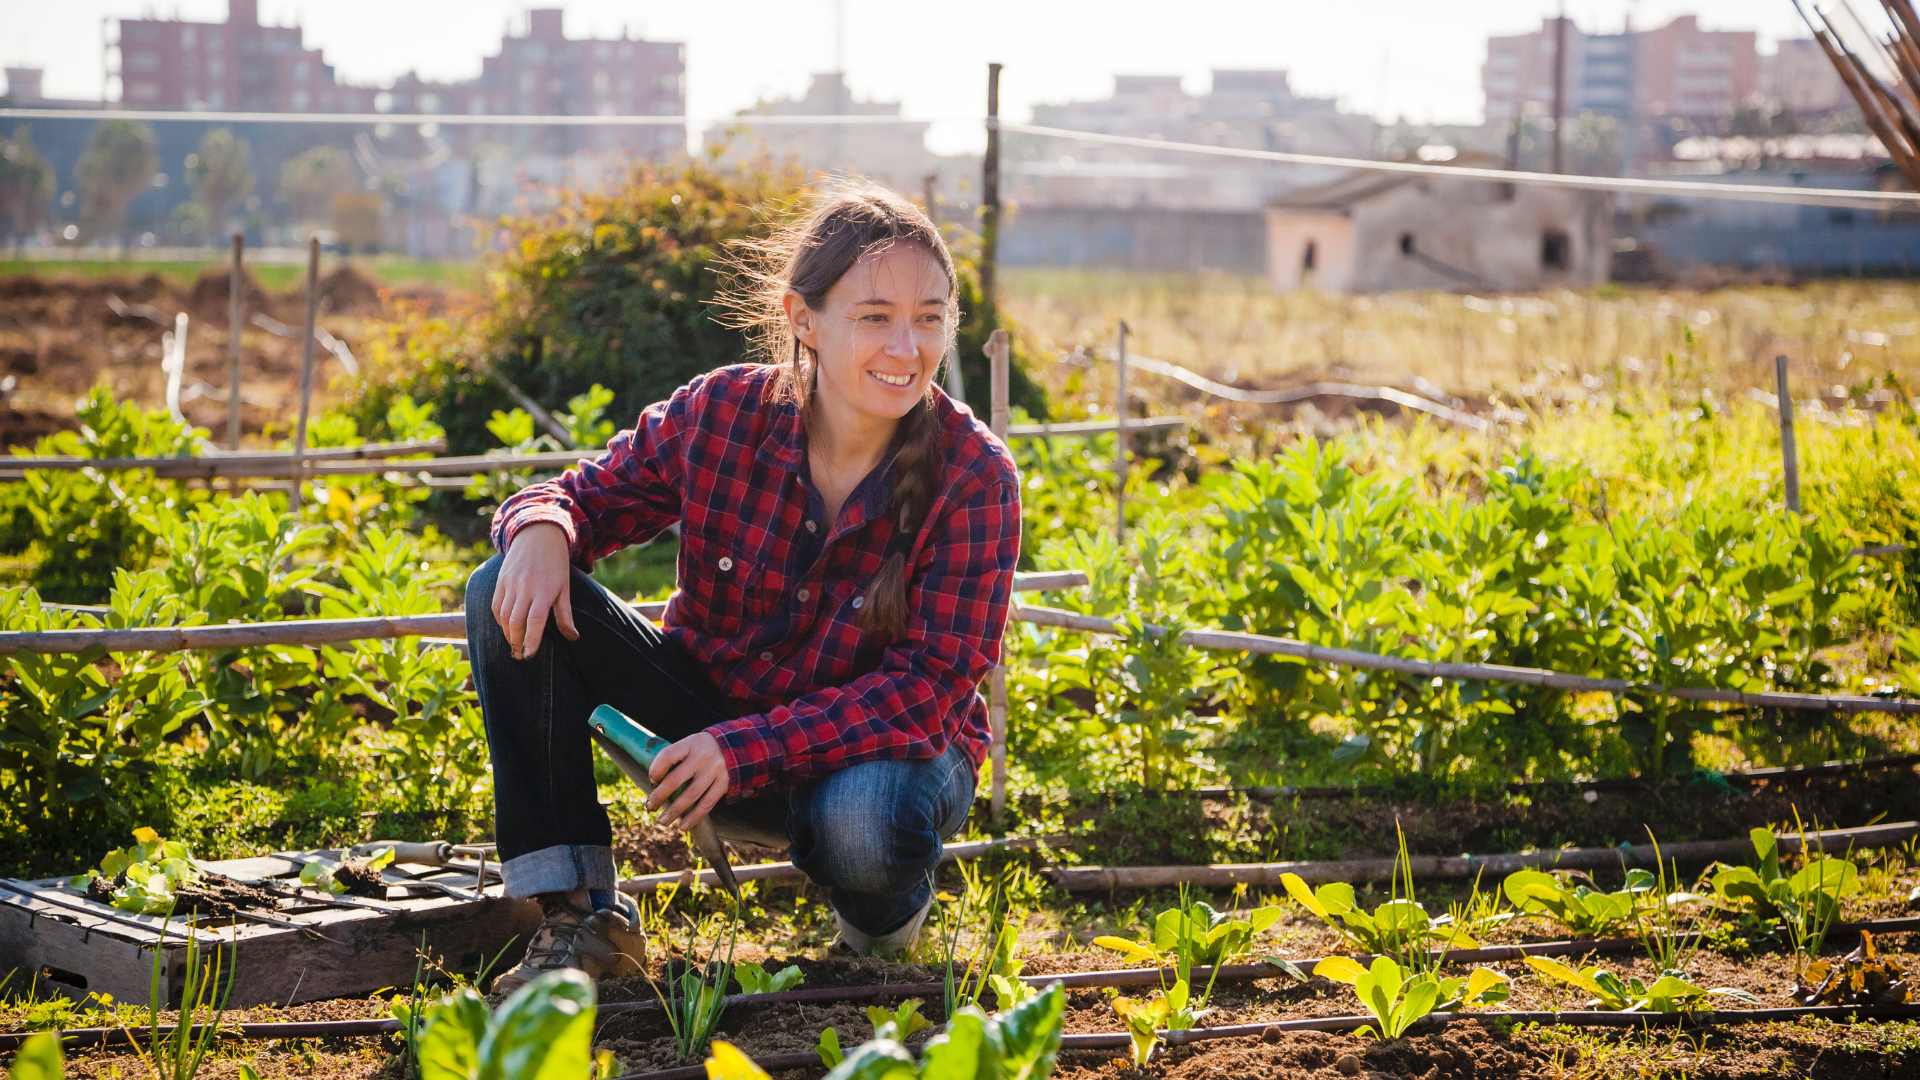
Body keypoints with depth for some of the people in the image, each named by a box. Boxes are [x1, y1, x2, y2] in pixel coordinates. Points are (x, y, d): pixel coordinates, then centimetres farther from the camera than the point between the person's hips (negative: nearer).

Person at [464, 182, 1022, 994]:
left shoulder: (974, 476, -21)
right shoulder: (720, 412, -14)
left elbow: (930, 689, -23)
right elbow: (594, 495, 0)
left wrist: (747, 748, -33)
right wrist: (542, 529, -27)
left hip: (889, 746, -3)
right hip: (713, 709, 3)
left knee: (863, 820, -41)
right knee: (511, 598, -16)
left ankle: (882, 920, 0)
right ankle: (579, 917, -13)